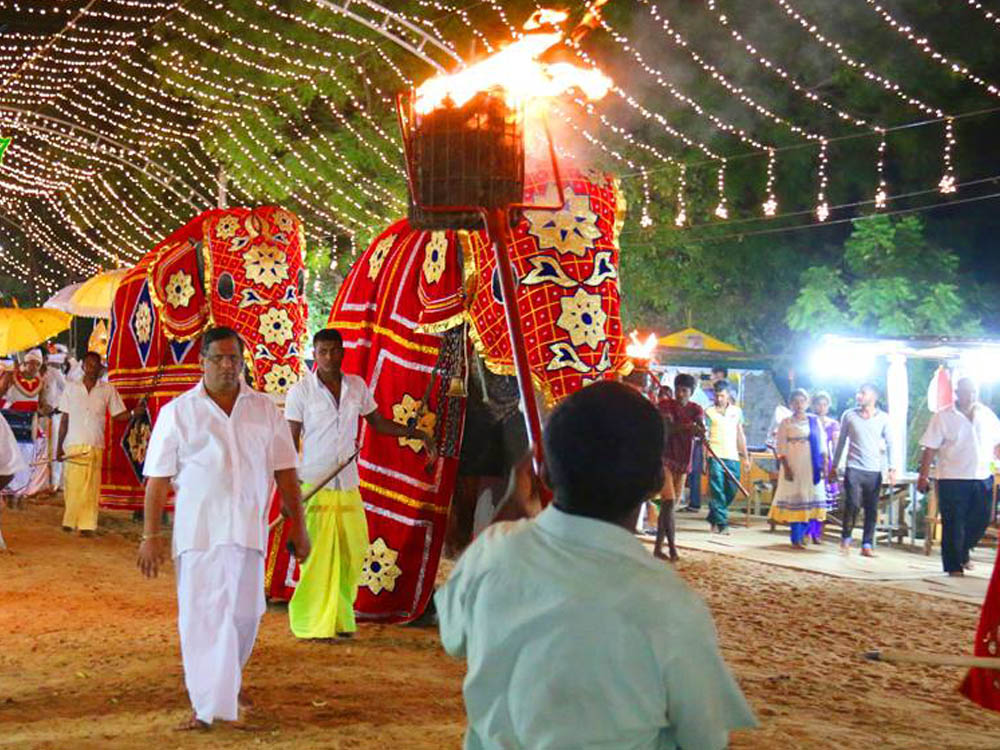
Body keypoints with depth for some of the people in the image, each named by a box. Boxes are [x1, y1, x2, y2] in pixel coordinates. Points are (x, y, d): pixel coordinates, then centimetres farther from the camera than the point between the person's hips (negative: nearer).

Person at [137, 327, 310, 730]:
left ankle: (226, 683, 35)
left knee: (244, 613, 10)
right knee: (201, 615, -5)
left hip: (249, 529, 3)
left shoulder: (264, 410, 8)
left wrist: (297, 526, 7)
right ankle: (205, 705, 2)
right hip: (197, 530, -3)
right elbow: (158, 478, 0)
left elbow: (284, 471, 10)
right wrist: (150, 535, -5)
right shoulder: (178, 412, 1)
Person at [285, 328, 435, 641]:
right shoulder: (301, 391, -3)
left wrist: (416, 433, 9)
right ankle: (313, 623, 5)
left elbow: (378, 422, 20)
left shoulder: (357, 386, 8)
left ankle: (340, 619, 16)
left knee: (352, 551, 4)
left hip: (348, 485, 4)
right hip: (314, 485, -4)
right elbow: (290, 441, -2)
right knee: (318, 555, -5)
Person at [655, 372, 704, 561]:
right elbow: (668, 428, -21)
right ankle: (672, 546, -15)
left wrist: (700, 431, -39)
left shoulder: (695, 409, 5)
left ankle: (658, 547, 16)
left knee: (670, 504, 8)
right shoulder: (665, 405, -6)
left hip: (683, 461, 5)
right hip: (664, 458, -5)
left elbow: (701, 429, -14)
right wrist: (686, 427, -41)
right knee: (669, 501, -17)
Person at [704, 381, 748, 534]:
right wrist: (705, 460, -7)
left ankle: (713, 518, 25)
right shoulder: (709, 412, 2)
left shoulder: (737, 411, 13)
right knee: (717, 492, -9)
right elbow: (705, 437, 0)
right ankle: (722, 524, -7)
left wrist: (746, 456, 14)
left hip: (733, 457, 4)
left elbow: (740, 435, 17)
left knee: (731, 491, 7)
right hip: (715, 456, -4)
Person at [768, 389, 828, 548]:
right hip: (793, 466, -3)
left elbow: (822, 443, 11)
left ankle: (802, 533, 18)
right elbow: (781, 447, -3)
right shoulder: (786, 423, 1)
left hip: (812, 466, 3)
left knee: (811, 498, 1)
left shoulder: (814, 420, 10)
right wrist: (786, 467, -12)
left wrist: (824, 462, 3)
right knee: (795, 499, -4)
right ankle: (796, 539, 2)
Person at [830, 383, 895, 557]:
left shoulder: (883, 418, 6)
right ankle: (846, 538, 7)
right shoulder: (849, 415, 6)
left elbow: (890, 443, 6)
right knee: (852, 504, -12)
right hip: (854, 468, -1)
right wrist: (834, 467, 12)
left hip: (874, 471, 1)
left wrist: (892, 468, -4)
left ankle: (867, 545, 8)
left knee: (872, 510, 0)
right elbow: (841, 442, 12)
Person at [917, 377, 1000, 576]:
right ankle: (954, 566, 11)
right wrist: (923, 476, -10)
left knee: (980, 521, 8)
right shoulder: (943, 417, -4)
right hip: (952, 480, -4)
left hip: (982, 479, 4)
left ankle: (963, 553, 31)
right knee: (953, 525, 0)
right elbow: (930, 449, -6)